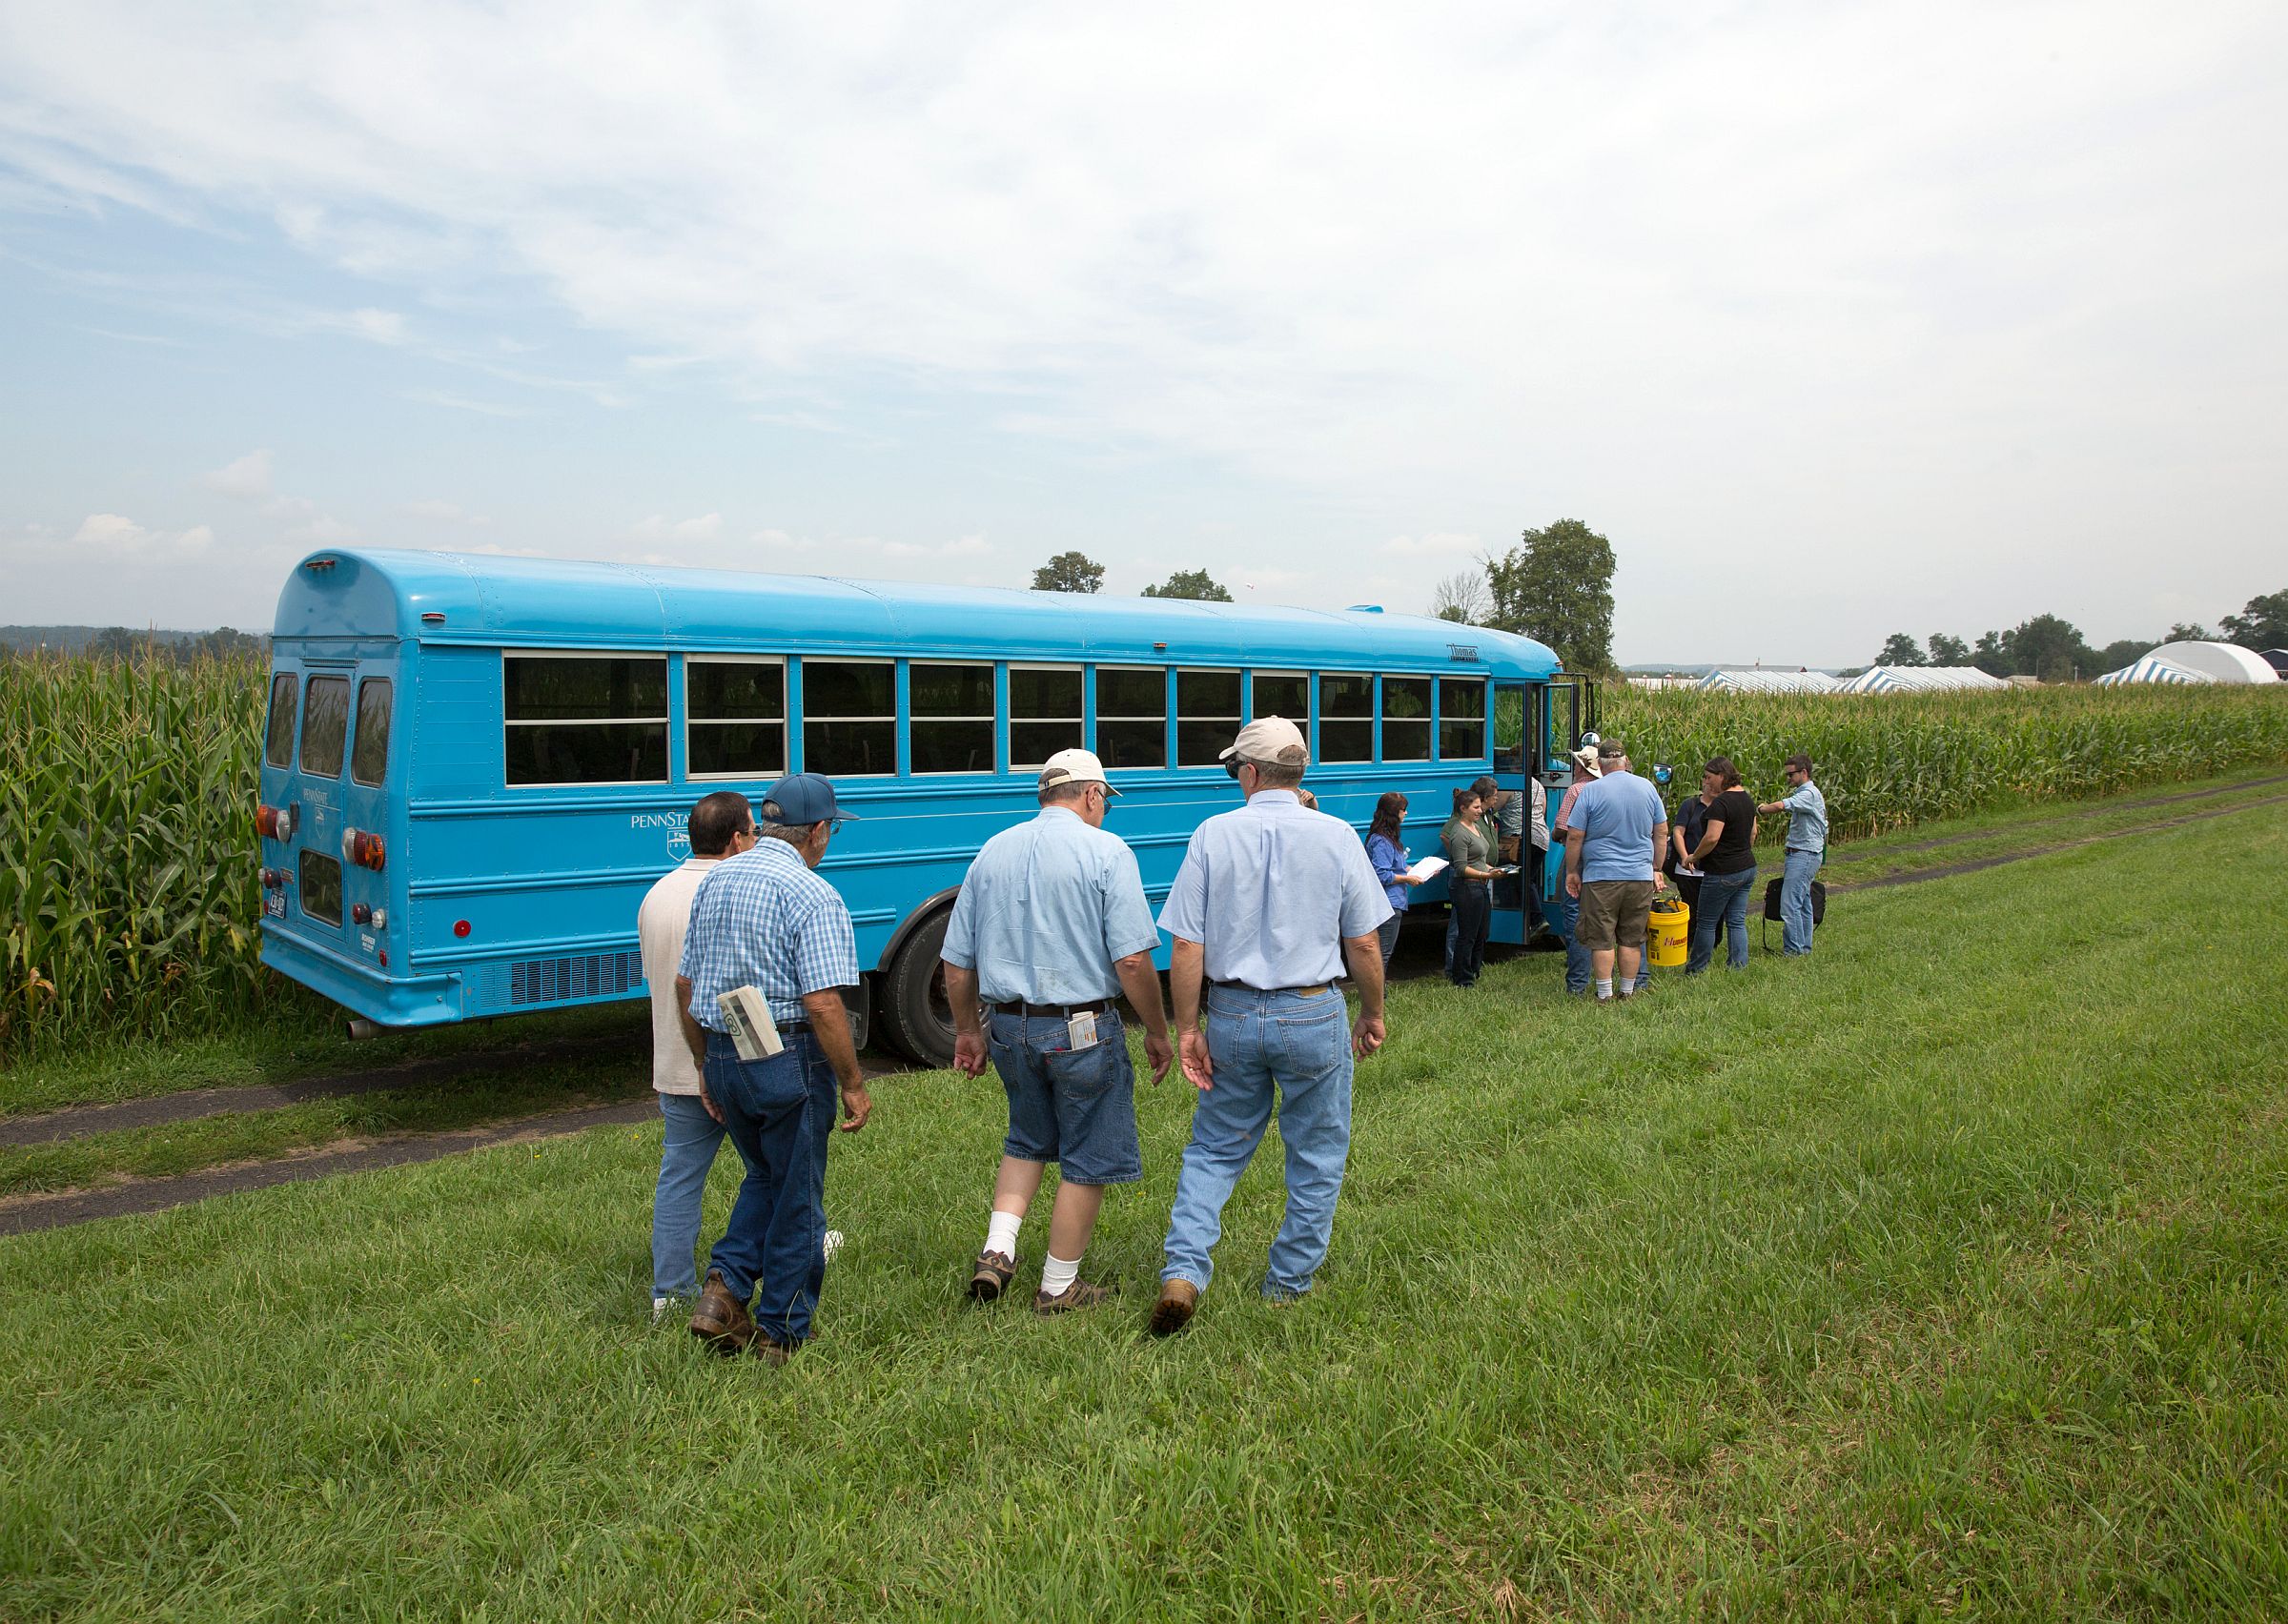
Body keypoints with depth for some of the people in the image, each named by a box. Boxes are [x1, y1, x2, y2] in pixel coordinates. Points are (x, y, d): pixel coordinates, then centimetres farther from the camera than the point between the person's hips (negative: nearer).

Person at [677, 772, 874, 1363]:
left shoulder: (713, 882, 8)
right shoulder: (812, 896, -15)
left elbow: (684, 985, 13)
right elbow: (823, 1004, -22)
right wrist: (853, 1085, -13)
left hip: (722, 1056, 7)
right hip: (789, 1061, -7)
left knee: (763, 1177, 26)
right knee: (797, 1199, 9)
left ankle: (725, 1288, 10)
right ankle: (781, 1335, 19)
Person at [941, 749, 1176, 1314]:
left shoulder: (993, 852, 6)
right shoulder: (1106, 852, -10)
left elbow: (956, 962, 9)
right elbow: (1132, 961, -16)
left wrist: (967, 1030, 21)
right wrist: (1157, 1032, -4)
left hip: (1009, 1027, 5)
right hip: (1082, 1029, -5)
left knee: (1029, 1140, 26)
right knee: (1087, 1160, 10)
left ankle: (997, 1251, 14)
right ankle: (1059, 1287, 19)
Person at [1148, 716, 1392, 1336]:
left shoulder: (1213, 835, -5)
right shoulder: (1336, 836, -5)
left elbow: (1187, 947, -8)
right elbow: (1364, 942, -2)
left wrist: (1187, 1030, 0)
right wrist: (1373, 1013, 12)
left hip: (1232, 1016, 1)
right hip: (1313, 1016, -1)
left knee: (1215, 1149, 16)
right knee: (1316, 1156, 16)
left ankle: (1183, 1270, 4)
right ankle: (1289, 1282, 25)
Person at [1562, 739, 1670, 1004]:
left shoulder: (1591, 791, -8)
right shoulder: (1647, 788, 5)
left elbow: (1574, 837, -7)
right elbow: (1661, 833, 10)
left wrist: (1571, 872, 4)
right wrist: (1656, 869, 20)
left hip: (1601, 877, -4)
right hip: (1641, 876, 4)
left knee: (1602, 939, 4)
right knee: (1632, 939, 12)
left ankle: (1605, 994, 5)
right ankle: (1628, 992, 18)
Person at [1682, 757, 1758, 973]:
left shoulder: (1720, 803, -19)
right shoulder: (1746, 799, 10)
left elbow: (1712, 837, -26)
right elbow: (1753, 832, 20)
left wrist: (1694, 856, -13)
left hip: (1723, 872, -9)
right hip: (1747, 868, 9)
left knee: (1706, 922, 3)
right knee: (1737, 921, 12)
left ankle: (1695, 970, 11)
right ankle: (1738, 967, 11)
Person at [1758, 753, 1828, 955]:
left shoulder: (1809, 794, -16)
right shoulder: (1803, 793, 18)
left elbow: (1780, 806, -29)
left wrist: (1760, 809, -14)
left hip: (1805, 855, -11)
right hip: (1798, 854, 11)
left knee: (1790, 903, -12)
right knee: (1802, 902, 14)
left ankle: (1793, 950, -10)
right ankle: (1804, 947, 20)